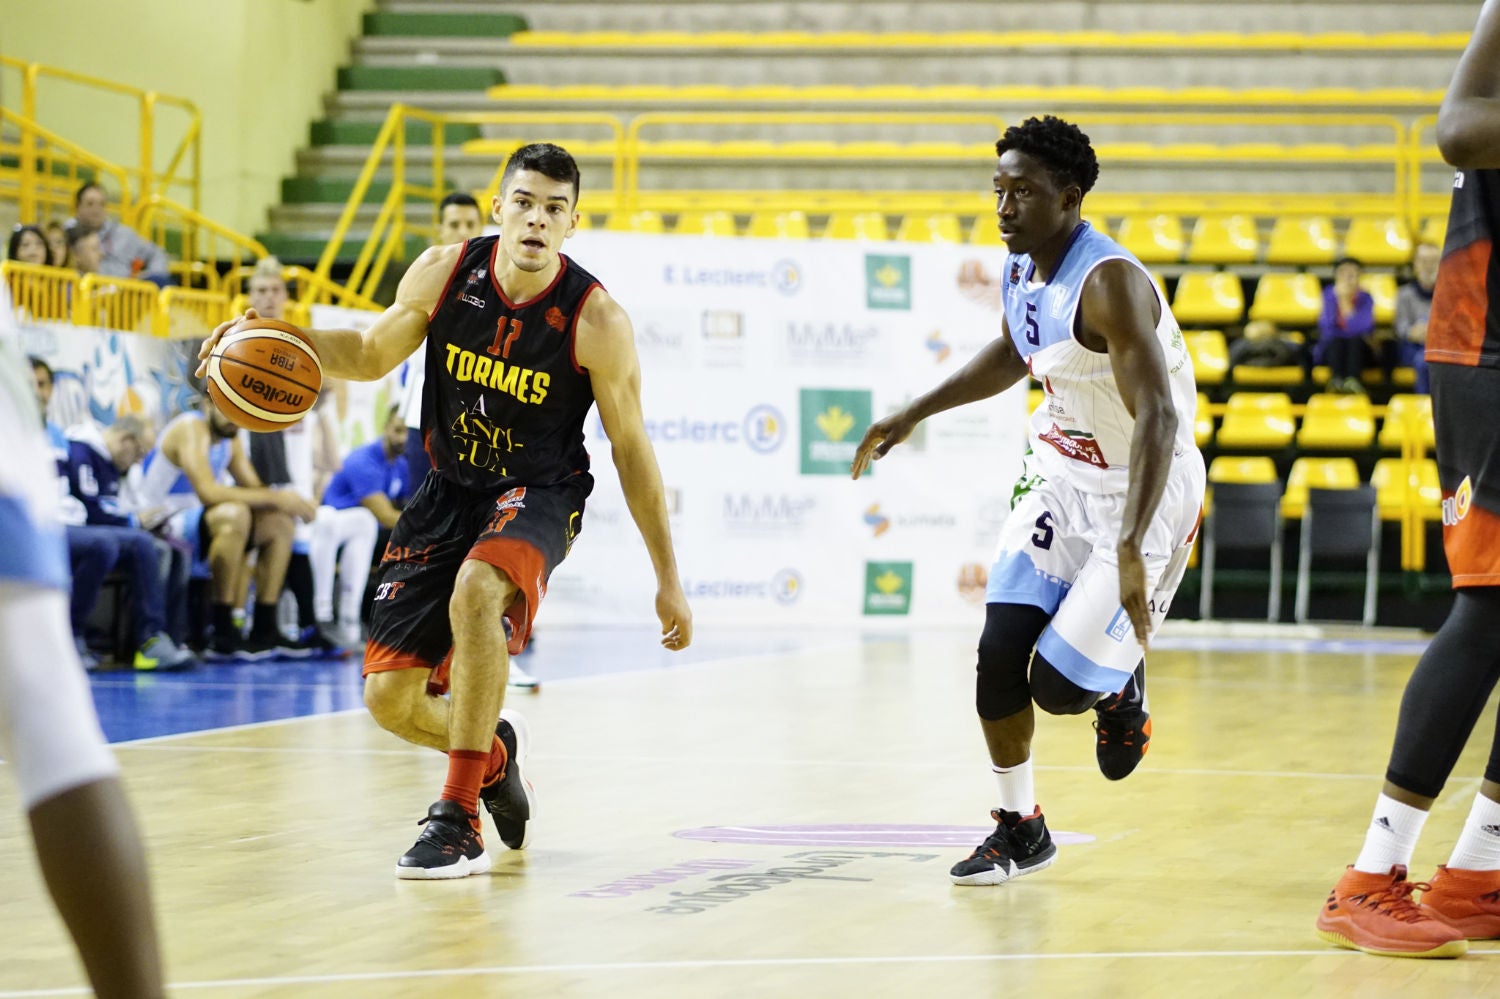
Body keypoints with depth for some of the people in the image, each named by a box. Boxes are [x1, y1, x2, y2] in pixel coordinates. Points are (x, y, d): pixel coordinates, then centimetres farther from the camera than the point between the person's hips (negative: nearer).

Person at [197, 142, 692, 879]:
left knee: (474, 594, -38)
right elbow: (373, 355, 7)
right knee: (389, 698, -1)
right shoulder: (443, 272, -11)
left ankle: (458, 820, -26)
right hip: (449, 488, 4)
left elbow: (631, 448, -9)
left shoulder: (596, 321, -20)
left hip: (539, 492, -4)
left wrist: (668, 579, -6)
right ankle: (493, 753, 35)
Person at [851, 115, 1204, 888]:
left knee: (1061, 684, -11)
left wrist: (1130, 550, -44)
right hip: (1061, 476, 7)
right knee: (1000, 649, -5)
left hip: (1145, 491, -7)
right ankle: (1018, 829, 12)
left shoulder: (1109, 283, -27)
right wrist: (914, 414, 22)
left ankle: (1121, 685, 26)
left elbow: (1156, 416, -35)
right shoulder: (1019, 271, 0)